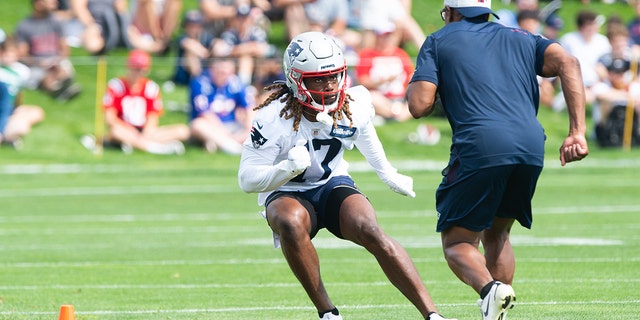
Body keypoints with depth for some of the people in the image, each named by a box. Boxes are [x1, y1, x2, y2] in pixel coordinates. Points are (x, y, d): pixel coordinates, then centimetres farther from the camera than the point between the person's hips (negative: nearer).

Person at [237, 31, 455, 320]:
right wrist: (289, 168, -40)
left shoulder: (353, 107, -12)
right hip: (287, 193, -2)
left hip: (333, 186, 2)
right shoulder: (274, 119, -24)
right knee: (291, 223, -38)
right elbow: (247, 179, -23)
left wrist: (388, 174, 26)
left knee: (371, 233, -27)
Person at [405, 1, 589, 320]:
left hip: (480, 147, -4)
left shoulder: (439, 41, 16)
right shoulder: (519, 39, 26)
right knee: (496, 235, 23)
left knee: (457, 242, 6)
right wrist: (577, 132, 1)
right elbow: (567, 63, 7)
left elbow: (419, 106, 4)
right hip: (531, 147, 4)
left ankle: (490, 289, -24)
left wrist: (413, 85, 28)